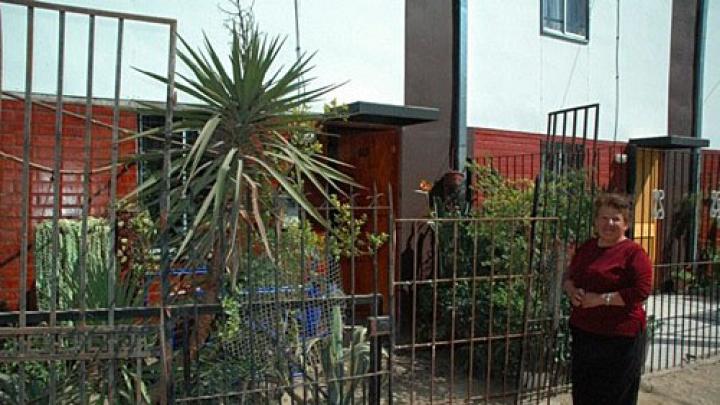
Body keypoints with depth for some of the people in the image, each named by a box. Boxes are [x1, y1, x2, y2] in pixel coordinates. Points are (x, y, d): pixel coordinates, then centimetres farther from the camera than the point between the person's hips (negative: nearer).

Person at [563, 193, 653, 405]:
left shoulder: (633, 253, -9)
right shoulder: (586, 248, 12)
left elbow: (641, 291, -18)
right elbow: (568, 277, 20)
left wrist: (602, 299, -19)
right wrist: (571, 290, -2)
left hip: (620, 339, -6)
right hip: (583, 334, 7)